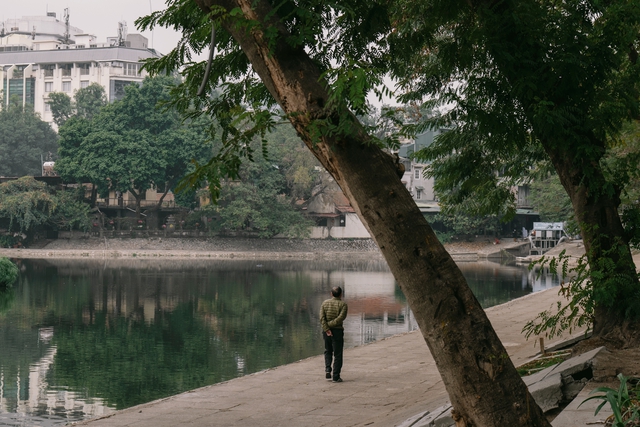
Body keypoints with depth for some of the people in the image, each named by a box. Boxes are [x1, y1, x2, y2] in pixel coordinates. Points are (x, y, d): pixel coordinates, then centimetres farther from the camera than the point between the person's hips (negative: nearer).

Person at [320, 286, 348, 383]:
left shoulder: (325, 303, 3)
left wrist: (326, 329, -14)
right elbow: (341, 317, -20)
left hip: (326, 331, 3)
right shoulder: (343, 304, -6)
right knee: (337, 355, 4)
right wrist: (331, 324, -14)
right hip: (337, 331, -3)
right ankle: (336, 377, 2)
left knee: (328, 351, 23)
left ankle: (327, 370, 4)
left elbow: (322, 317, -8)